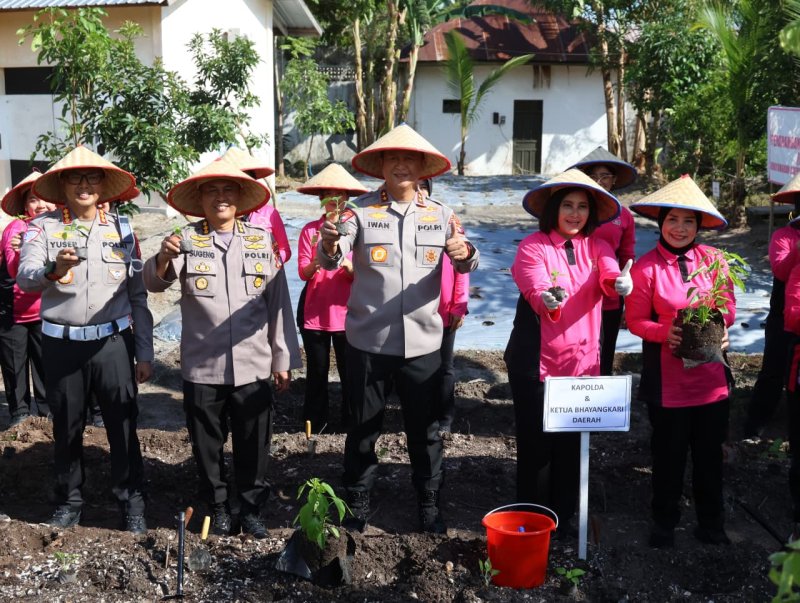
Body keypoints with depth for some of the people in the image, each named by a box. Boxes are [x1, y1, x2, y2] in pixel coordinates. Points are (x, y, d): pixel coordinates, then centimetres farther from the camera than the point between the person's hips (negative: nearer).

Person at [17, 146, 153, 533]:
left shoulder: (121, 230, 4)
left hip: (113, 342, 0)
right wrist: (53, 270, -37)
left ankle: (131, 503, 18)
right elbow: (24, 278, -15)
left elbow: (138, 295, 6)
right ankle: (69, 501, 30)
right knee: (66, 428, 12)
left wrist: (144, 353, 3)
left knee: (123, 426, 3)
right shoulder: (43, 227, 0)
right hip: (61, 344, 0)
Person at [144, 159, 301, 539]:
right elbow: (154, 282, -11)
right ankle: (218, 507, 30)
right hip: (202, 367, 0)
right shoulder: (187, 238, 1)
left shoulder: (261, 240, 5)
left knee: (253, 445, 9)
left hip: (253, 366, 1)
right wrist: (163, 258, -34)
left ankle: (251, 509, 27)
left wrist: (283, 359, 5)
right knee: (207, 445, 12)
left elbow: (278, 301, 6)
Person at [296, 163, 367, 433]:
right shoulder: (310, 230, 2)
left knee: (349, 370, 5)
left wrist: (348, 266, -23)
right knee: (316, 371, 8)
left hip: (346, 312, 0)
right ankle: (315, 420, 23)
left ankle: (351, 421, 22)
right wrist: (317, 261, -25)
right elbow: (303, 273, -5)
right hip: (314, 312, 0)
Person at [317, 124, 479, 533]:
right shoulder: (362, 211, -4)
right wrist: (330, 244, -39)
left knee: (425, 429, 13)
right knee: (363, 428, 12)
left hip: (422, 342, 2)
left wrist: (464, 253, -31)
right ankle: (357, 503, 29)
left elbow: (466, 262, -7)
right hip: (368, 341, -1)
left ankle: (428, 504, 31)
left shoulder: (440, 215, 4)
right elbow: (329, 261, -16)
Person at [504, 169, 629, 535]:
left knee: (571, 444, 14)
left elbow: (610, 275, -16)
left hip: (582, 361, 4)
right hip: (536, 363, -4)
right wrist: (549, 300, -44)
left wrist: (622, 283, -39)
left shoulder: (597, 248, 5)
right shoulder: (533, 247, -7)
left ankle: (563, 518, 31)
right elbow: (537, 293, -22)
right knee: (535, 445, 4)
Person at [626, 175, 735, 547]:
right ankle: (664, 521, 31)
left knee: (710, 451, 15)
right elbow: (635, 321, -5)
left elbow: (729, 307, 7)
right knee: (669, 453, 11)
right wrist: (665, 332, -23)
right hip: (668, 378, -3)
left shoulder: (712, 259, -1)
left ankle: (711, 523, 33)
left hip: (710, 373, 3)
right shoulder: (646, 267, -9)